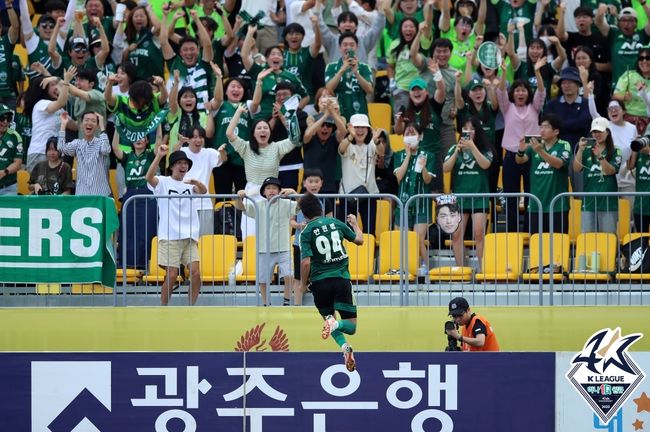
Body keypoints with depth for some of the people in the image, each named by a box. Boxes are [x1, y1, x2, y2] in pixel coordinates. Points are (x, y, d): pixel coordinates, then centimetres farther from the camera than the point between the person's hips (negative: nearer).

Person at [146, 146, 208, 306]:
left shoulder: (189, 184, 14)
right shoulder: (163, 182, 3)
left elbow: (203, 191, -5)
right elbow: (149, 177, -18)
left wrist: (196, 183, -28)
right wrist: (159, 156, -29)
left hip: (189, 236, 4)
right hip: (169, 237, -4)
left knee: (196, 273, -8)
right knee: (171, 276, -7)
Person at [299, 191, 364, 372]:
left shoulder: (306, 232, -4)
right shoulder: (336, 223, 5)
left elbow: (306, 262, -13)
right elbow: (359, 240, 18)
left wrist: (303, 284, 3)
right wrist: (355, 224, 38)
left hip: (320, 282, -1)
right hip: (341, 278, 1)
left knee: (328, 317, 20)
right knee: (352, 326, 9)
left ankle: (344, 345, -11)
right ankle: (336, 324, -28)